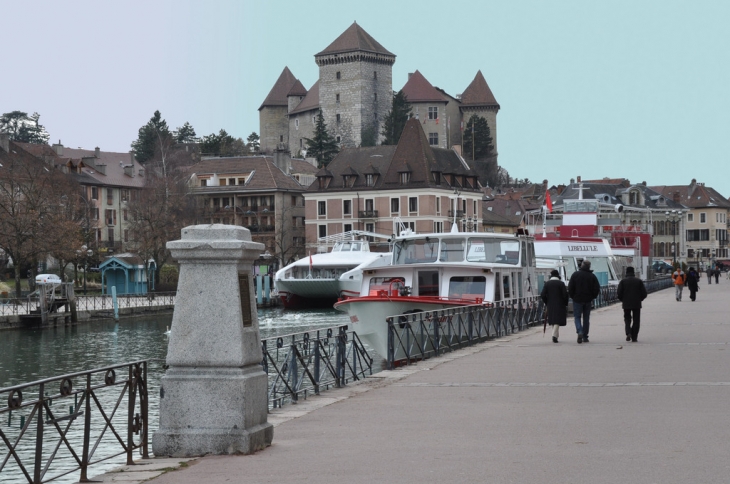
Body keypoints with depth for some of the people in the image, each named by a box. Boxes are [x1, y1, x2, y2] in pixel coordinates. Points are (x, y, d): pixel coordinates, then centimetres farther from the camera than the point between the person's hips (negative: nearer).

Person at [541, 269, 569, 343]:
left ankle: (556, 335, 19)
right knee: (558, 321, -3)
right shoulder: (561, 283, -6)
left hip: (550, 305, 3)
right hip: (559, 305, -3)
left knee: (553, 321, 13)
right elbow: (565, 295, -11)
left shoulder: (547, 284, 1)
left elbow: (542, 295, -3)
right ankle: (554, 335, -18)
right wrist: (565, 304, 2)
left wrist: (547, 303, 10)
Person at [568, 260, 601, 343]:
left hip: (577, 299, -2)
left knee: (577, 317, 4)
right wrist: (592, 297, 11)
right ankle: (585, 337, 11)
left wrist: (572, 296, 7)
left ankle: (580, 332, -21)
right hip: (588, 300, 2)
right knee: (586, 318, 10)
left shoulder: (575, 274, -4)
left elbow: (570, 288, -7)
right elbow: (597, 289, -2)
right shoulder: (592, 276, 0)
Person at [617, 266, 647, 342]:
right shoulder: (639, 281, 1)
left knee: (627, 319, 13)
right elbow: (644, 293, 0)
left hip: (626, 304, 0)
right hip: (637, 304, 0)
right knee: (636, 321, 7)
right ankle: (634, 337, 3)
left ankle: (628, 333, -10)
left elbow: (618, 294, -6)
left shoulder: (623, 281, -2)